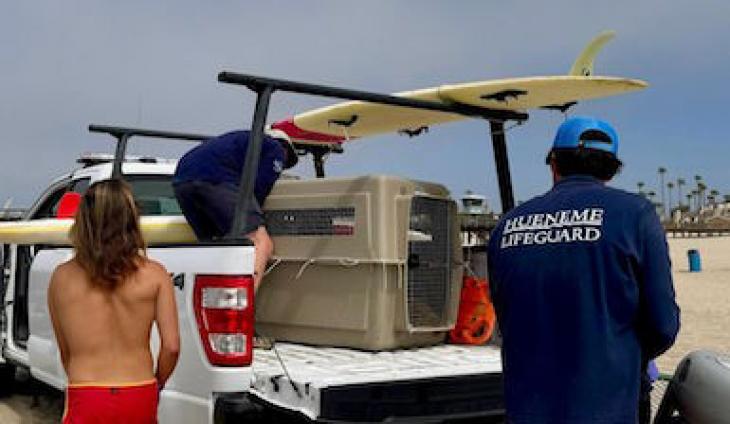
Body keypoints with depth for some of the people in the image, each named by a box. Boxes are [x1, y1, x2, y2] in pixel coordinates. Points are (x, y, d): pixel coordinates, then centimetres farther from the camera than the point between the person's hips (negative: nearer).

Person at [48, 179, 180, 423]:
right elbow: (171, 346, -4)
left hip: (87, 403, -1)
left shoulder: (62, 277, 0)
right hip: (140, 398, 1)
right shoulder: (154, 275, -4)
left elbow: (64, 351, 9)